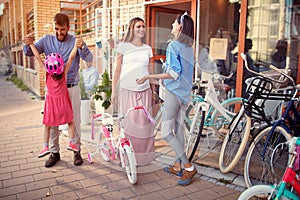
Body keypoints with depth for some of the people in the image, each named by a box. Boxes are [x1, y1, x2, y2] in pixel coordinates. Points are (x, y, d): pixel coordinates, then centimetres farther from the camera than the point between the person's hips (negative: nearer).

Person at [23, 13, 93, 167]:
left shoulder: (75, 41, -3)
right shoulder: (47, 40, 3)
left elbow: (89, 59, -17)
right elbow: (30, 53, 3)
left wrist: (81, 47, -38)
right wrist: (27, 44, -20)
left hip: (71, 88, -2)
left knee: (75, 120, 6)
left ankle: (77, 150, 21)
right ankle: (54, 152, 22)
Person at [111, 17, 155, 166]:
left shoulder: (147, 49, 13)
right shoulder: (123, 46, 4)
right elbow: (117, 70, 4)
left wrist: (154, 92, 16)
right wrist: (113, 90, -1)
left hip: (144, 91, 3)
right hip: (127, 90, -3)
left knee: (144, 124, 3)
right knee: (127, 123, -3)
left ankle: (143, 155, 16)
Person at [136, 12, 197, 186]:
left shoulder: (174, 45, -13)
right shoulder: (189, 47, 12)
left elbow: (173, 74, -19)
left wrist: (148, 77, -17)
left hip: (174, 91, -9)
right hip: (185, 92, 9)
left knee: (166, 131, -4)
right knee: (178, 128, 13)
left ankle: (189, 167, -3)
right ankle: (178, 166, 22)